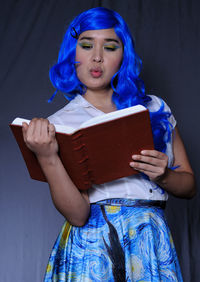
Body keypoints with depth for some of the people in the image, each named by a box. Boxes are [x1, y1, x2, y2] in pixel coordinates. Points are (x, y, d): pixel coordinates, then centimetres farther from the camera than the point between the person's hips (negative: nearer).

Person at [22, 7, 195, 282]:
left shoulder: (154, 108, 8)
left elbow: (189, 186, 11)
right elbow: (77, 215, -10)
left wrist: (163, 177, -10)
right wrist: (47, 158, -23)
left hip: (153, 247, 2)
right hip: (93, 247, -2)